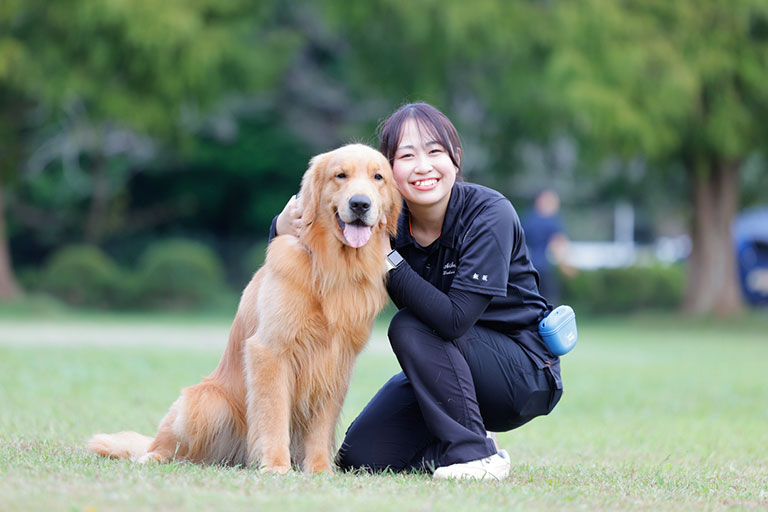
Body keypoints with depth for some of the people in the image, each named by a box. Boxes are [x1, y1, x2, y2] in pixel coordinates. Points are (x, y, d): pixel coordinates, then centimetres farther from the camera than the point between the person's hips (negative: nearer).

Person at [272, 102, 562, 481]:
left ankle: (474, 454, -19)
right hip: (451, 367, 6)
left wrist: (387, 258, -30)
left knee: (410, 328, -28)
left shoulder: (489, 215, -23)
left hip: (525, 375, -6)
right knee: (360, 459, -9)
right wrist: (285, 224, -24)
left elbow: (454, 319, -32)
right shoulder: (389, 220, -8)